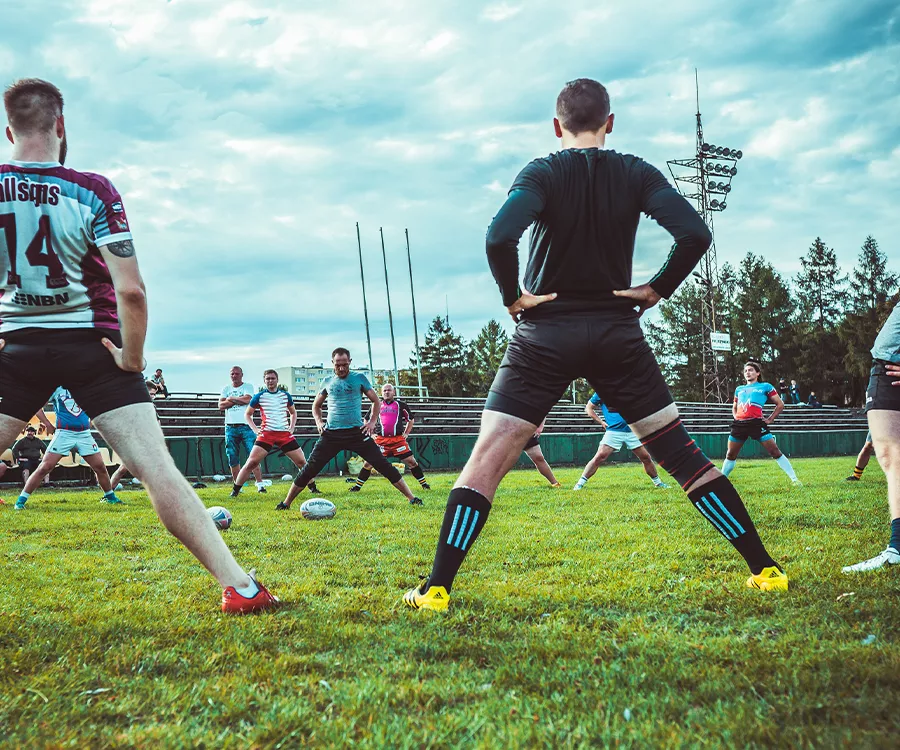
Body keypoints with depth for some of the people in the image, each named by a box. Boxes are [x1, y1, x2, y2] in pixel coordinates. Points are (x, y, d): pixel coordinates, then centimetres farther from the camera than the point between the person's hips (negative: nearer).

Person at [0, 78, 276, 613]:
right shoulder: (92, 191, -9)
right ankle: (239, 587, -8)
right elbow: (131, 291, -17)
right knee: (157, 469, -6)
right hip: (91, 346, -1)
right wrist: (133, 358, -4)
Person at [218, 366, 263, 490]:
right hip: (230, 427, 4)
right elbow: (221, 406, 1)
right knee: (233, 459, 4)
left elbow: (247, 399, -14)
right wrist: (239, 400, -7)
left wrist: (231, 398, -3)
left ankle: (259, 483, -10)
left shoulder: (248, 386, 5)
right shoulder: (226, 389, 14)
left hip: (246, 426, -4)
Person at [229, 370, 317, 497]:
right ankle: (235, 491, -5)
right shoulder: (259, 396, 1)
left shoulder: (285, 395, 9)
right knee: (251, 463, -13)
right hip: (266, 434, -3)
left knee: (302, 462, 1)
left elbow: (293, 412, 24)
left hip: (285, 434, 3)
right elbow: (247, 414, 11)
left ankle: (313, 488, 16)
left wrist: (291, 428, 9)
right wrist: (255, 430, -1)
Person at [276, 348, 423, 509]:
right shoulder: (328, 382, 10)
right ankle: (286, 502, 8)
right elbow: (316, 405, 23)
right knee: (310, 469, -2)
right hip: (331, 433, 2)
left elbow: (376, 401, 10)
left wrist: (372, 422, -3)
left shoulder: (359, 378, 4)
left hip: (357, 432, -2)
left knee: (382, 465, -6)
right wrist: (319, 422, 6)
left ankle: (411, 498, 0)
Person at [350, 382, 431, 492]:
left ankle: (424, 483, 9)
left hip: (398, 439, -1)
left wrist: (406, 434, 9)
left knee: (411, 461, -4)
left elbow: (411, 420, 18)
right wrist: (371, 434, 12)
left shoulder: (401, 405, 7)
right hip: (380, 440, 1)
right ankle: (357, 486, 8)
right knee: (368, 463, -4)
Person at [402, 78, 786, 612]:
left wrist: (513, 296, -7)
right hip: (618, 333, 2)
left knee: (488, 457, -2)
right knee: (681, 453, 10)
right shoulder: (636, 174, 3)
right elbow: (696, 233, -11)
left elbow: (500, 236, -22)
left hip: (545, 333, -2)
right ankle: (765, 569, 12)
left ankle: (437, 588, -11)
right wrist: (657, 289, 1)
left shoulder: (543, 174, -4)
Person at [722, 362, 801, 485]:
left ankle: (794, 479, -7)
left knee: (775, 451, -10)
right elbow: (734, 407, 36)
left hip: (757, 423, -4)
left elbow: (780, 405, 11)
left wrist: (770, 419, 2)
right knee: (730, 455, 9)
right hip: (739, 424, 4)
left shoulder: (765, 387, 10)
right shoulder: (739, 389, 23)